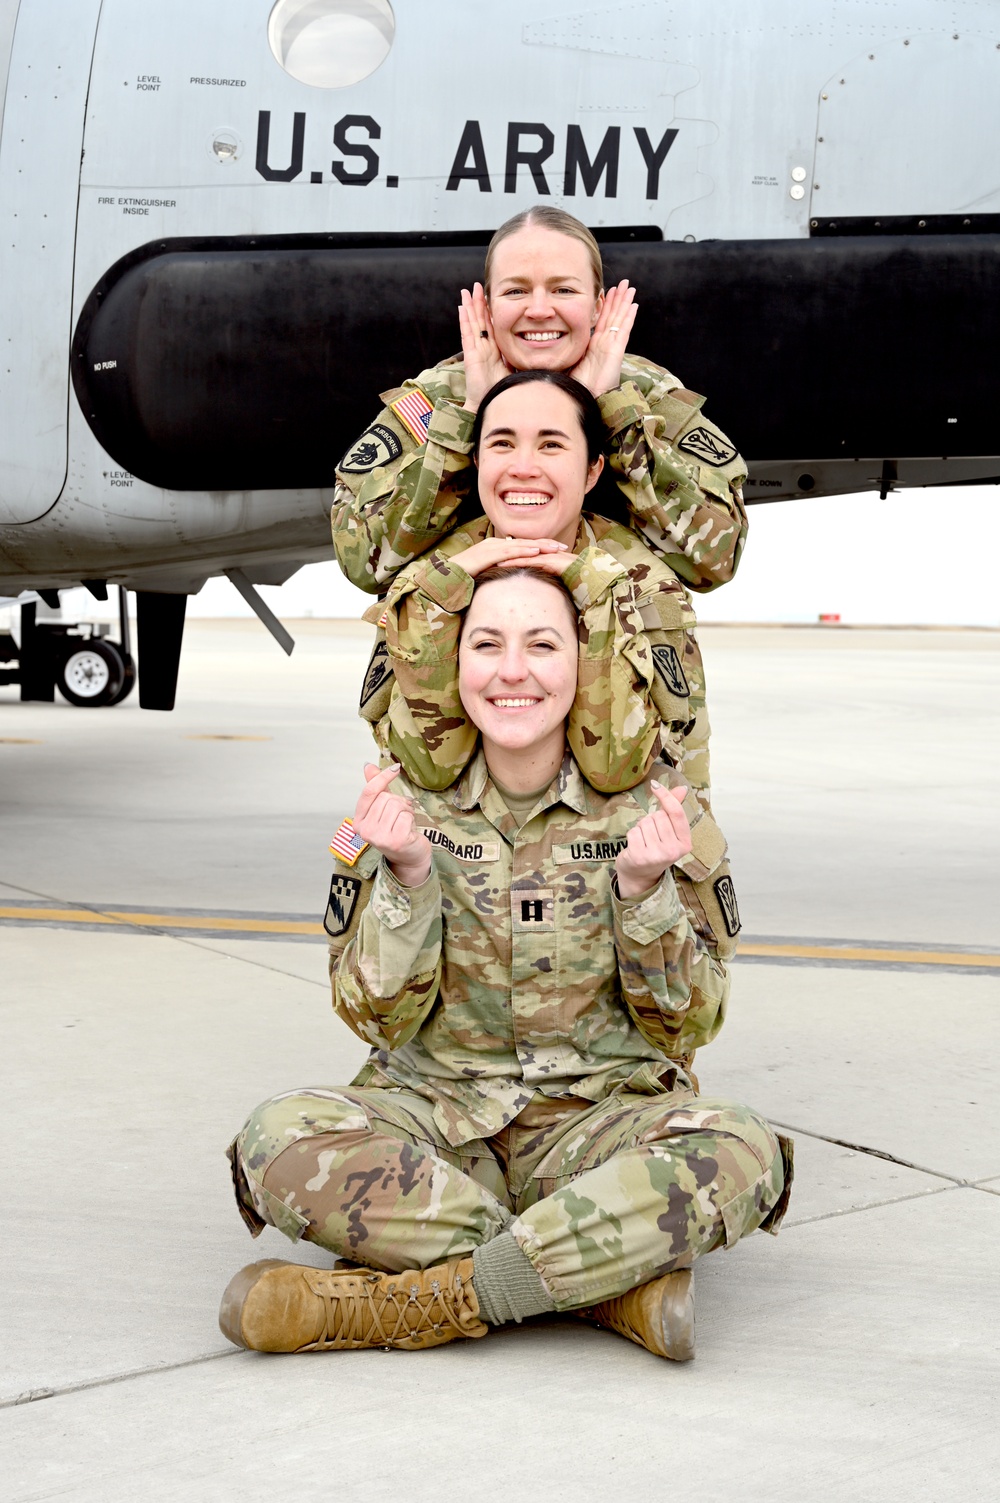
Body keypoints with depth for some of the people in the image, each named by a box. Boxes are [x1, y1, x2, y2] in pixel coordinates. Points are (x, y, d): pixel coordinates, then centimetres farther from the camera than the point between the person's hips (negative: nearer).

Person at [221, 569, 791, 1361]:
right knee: (279, 1140, -30)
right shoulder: (408, 798, 0)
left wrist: (643, 886, -19)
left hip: (597, 1120, 0)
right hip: (438, 1117, 1)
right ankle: (609, 1278, -23)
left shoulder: (646, 800, -2)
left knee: (741, 1155, -32)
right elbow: (379, 1018, -3)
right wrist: (407, 874, -19)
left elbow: (688, 1026, -2)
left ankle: (398, 1303, -27)